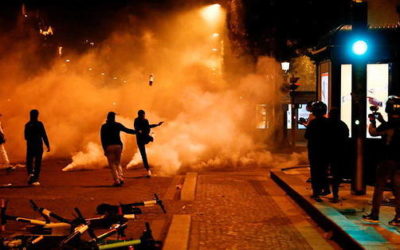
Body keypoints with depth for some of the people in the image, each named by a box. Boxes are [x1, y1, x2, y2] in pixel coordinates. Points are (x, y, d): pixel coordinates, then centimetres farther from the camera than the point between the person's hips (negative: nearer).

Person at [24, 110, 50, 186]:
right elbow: (44, 136, -9)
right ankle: (35, 179, 4)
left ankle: (30, 173, -15)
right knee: (37, 162, 5)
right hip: (38, 145, -2)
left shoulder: (27, 125, 0)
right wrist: (47, 145, -3)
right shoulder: (39, 124, -8)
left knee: (29, 161, 12)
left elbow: (26, 137, 7)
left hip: (30, 146, 2)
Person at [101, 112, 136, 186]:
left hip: (109, 147, -2)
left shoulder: (104, 127, 2)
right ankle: (121, 178, -1)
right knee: (118, 162, 16)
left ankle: (117, 180, -5)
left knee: (112, 164, 3)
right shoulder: (118, 125, 5)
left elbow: (102, 138, -1)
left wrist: (104, 149, 0)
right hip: (118, 145, 2)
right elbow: (127, 130, 10)